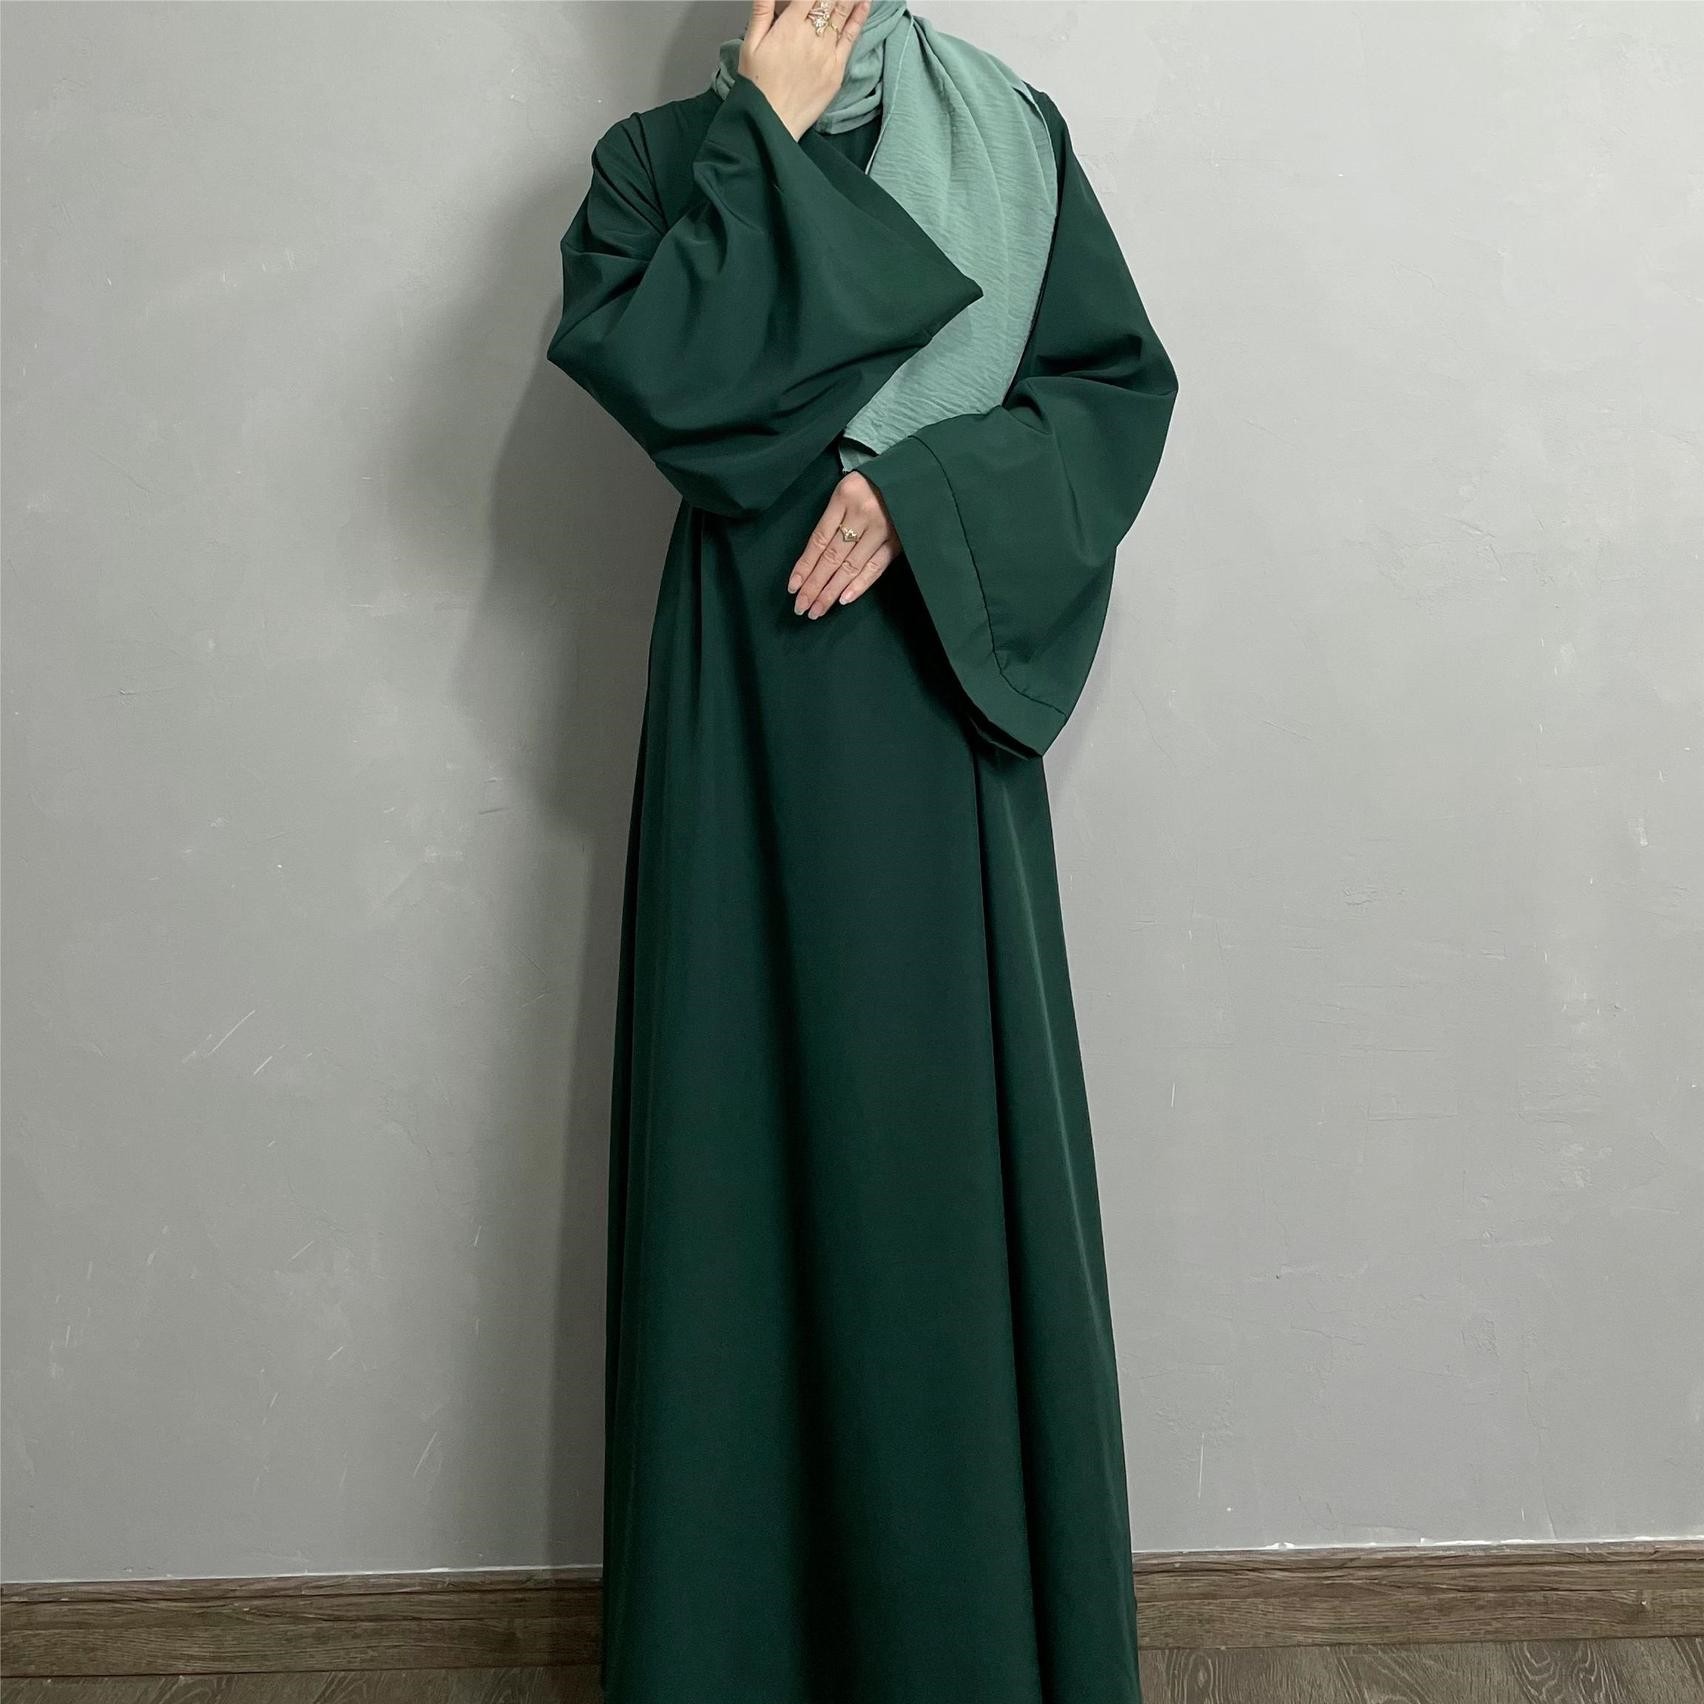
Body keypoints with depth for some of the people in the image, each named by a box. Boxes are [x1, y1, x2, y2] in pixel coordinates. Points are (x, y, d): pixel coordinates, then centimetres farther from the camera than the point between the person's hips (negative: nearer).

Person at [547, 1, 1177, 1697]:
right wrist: (762, 138, -4)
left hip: (934, 676, 0)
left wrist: (923, 483, -12)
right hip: (751, 698, 0)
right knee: (760, 1123, 1)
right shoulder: (662, 153, 11)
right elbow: (636, 358, -8)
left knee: (946, 1124, 2)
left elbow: (1119, 381, 2)